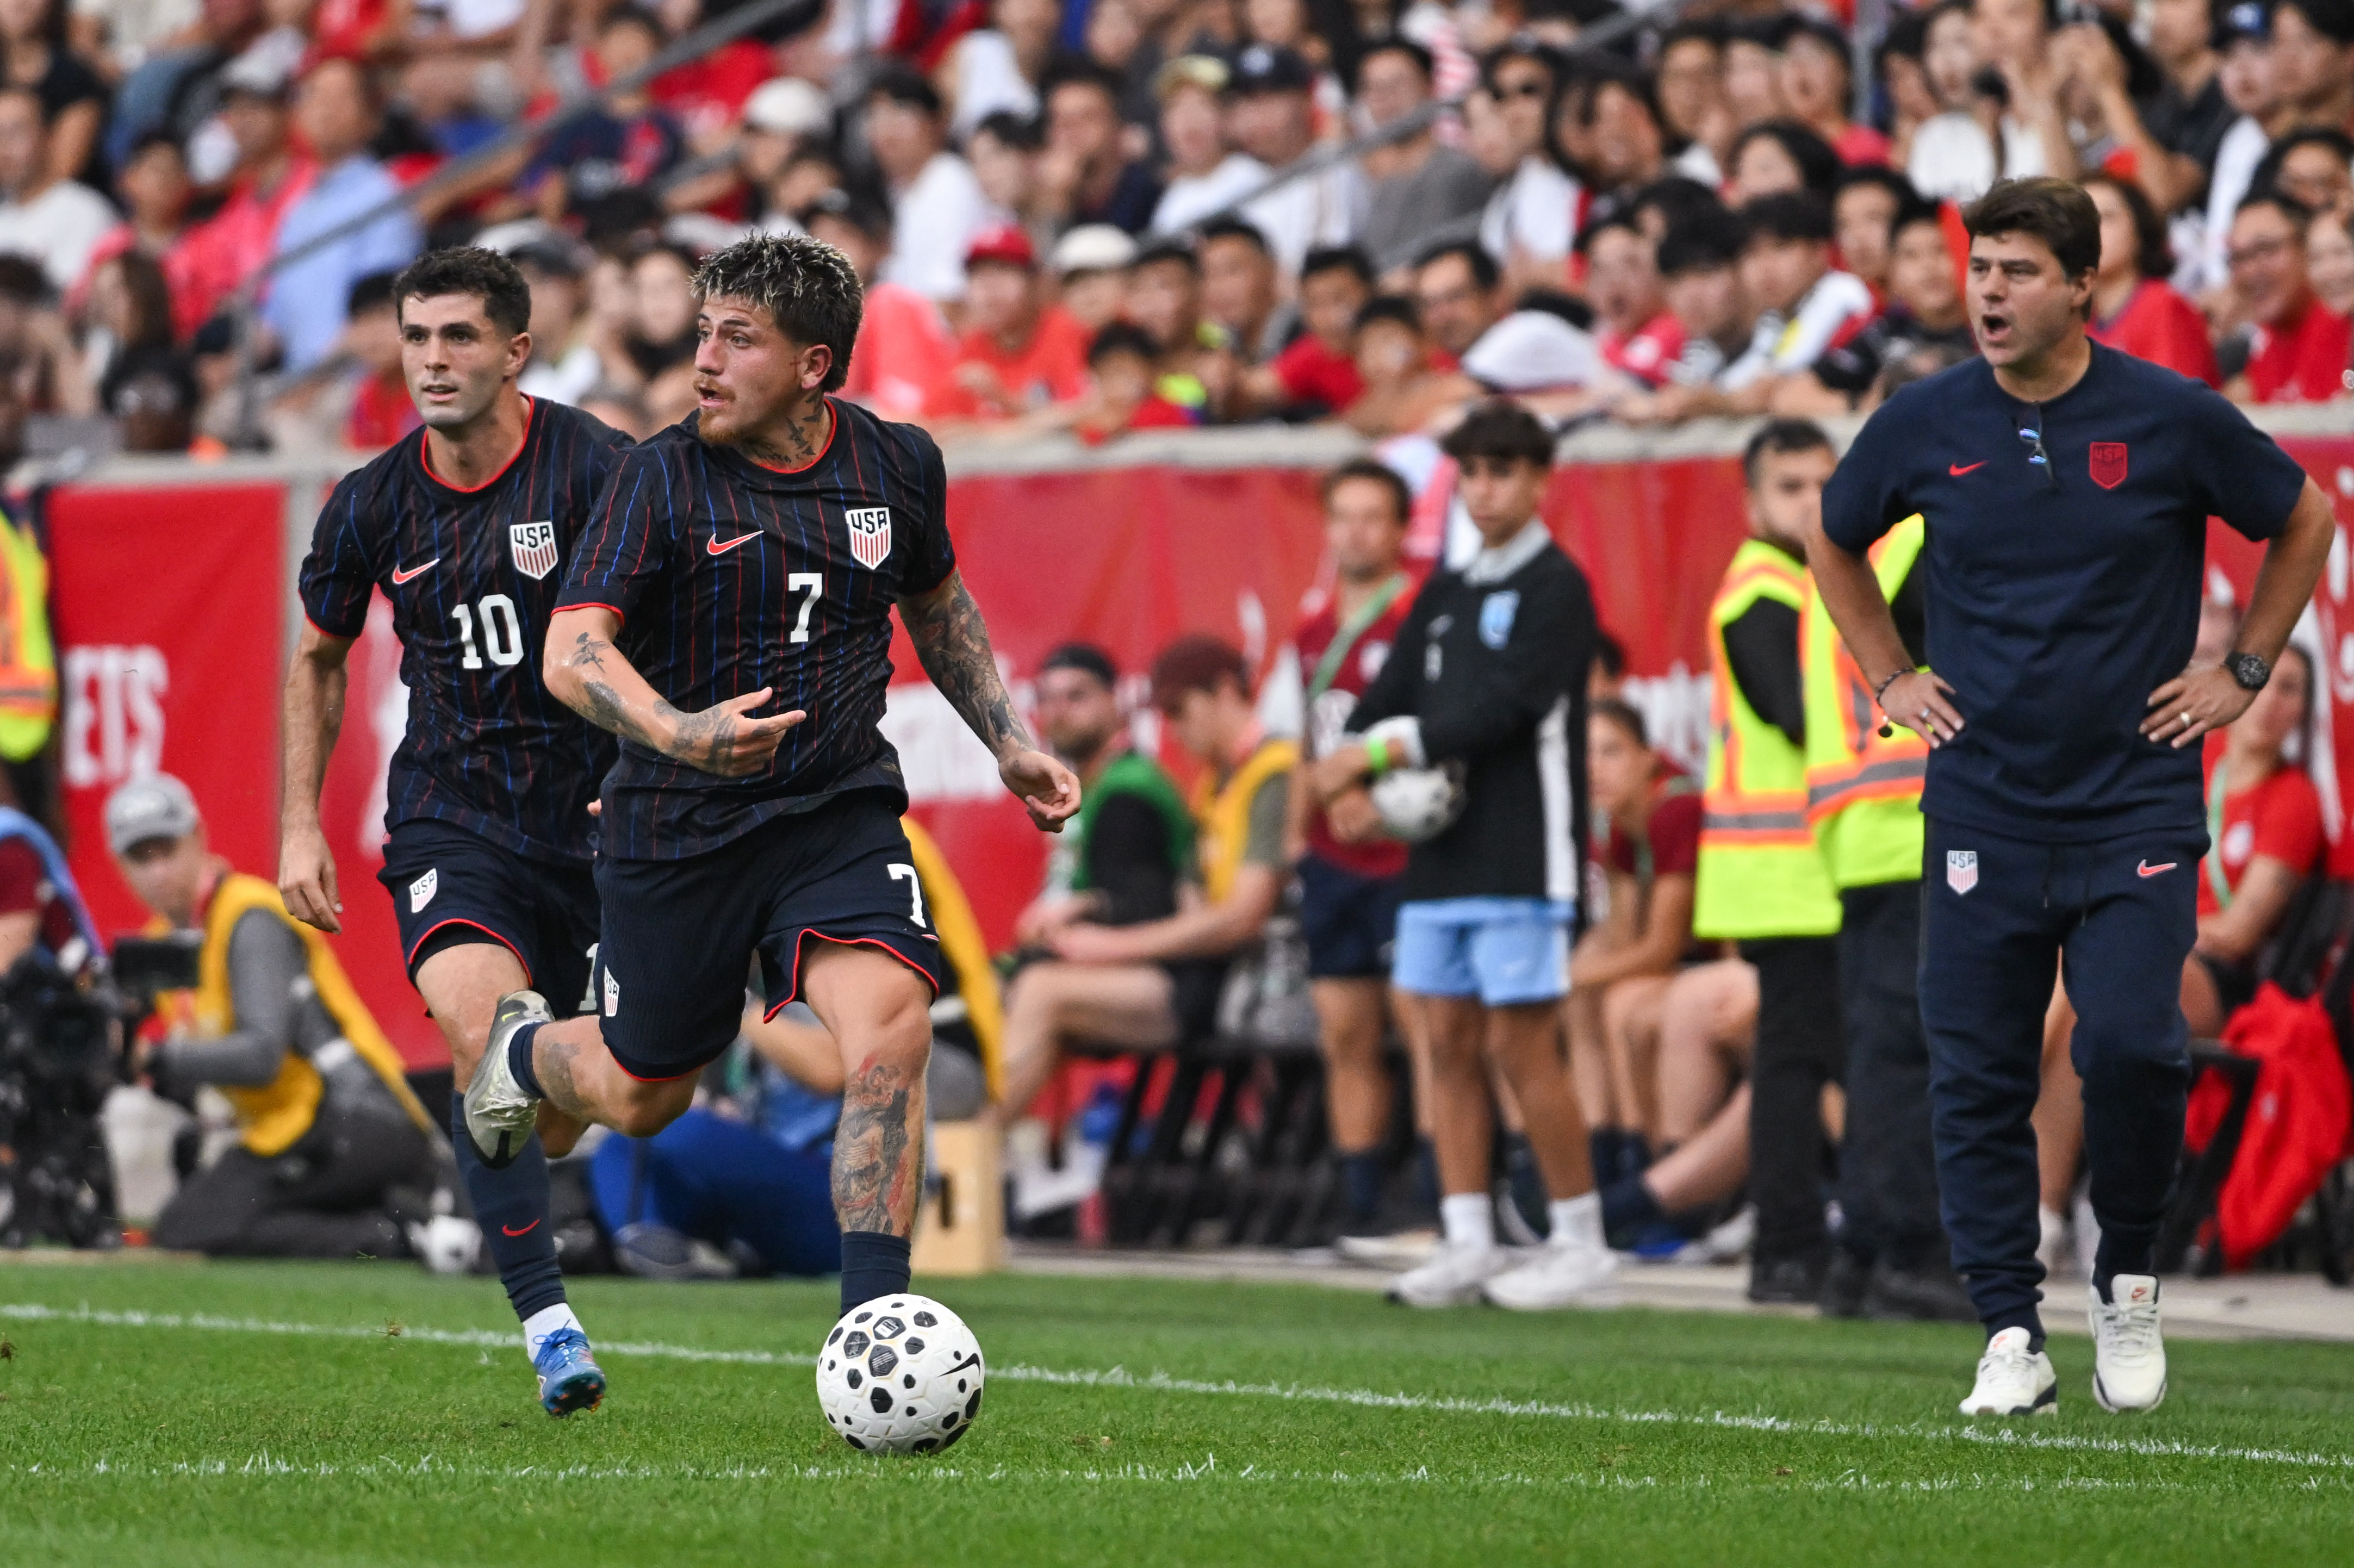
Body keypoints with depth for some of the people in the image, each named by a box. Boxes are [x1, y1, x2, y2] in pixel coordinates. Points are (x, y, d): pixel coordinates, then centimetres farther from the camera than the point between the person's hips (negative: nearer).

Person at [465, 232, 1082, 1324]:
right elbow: (573, 653, -21)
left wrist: (1010, 745, 15)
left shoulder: (898, 466, 0)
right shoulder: (662, 477, -12)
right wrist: (679, 733, -39)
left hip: (840, 810, 2)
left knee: (891, 1029, -23)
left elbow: (935, 605, 21)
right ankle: (522, 1048, 50)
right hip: (677, 823, -2)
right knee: (643, 1094, 12)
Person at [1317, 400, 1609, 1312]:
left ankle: (1580, 1242, 1)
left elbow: (1503, 710, -16)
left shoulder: (1554, 588, -5)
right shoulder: (1445, 596, 17)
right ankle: (1467, 1244, 8)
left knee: (1521, 1046, -7)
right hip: (1441, 858, 7)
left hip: (1521, 856, -7)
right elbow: (1385, 702, 15)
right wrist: (1356, 784, -5)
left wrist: (1381, 752, -16)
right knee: (1449, 1041, 5)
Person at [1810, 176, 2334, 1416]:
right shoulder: (1924, 425, 1)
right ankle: (2011, 1337, 6)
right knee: (1978, 1079, -1)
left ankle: (2127, 1284, 9)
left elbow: (2305, 521, 12)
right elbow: (1836, 541, 21)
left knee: (2131, 1044, -15)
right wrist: (1888, 676, 12)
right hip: (1982, 810, 2)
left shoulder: (2172, 420, -5)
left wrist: (2243, 673, 8)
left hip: (2136, 801, -2)